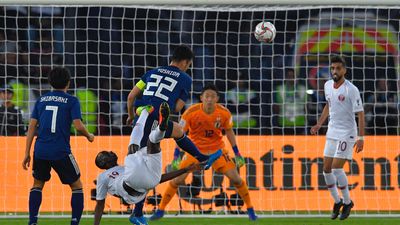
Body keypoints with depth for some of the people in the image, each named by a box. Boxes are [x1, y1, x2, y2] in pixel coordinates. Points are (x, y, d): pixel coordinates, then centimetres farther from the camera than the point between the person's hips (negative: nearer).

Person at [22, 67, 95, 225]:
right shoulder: (71, 101, 1)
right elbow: (78, 126, -10)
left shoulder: (41, 100, 12)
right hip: (61, 152, -4)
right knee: (77, 186, 12)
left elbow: (32, 127, 8)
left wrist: (27, 153, 10)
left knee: (37, 184, 23)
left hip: (40, 151, 4)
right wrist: (89, 136, 11)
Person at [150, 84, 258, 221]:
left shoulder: (224, 113, -15)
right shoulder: (191, 112, -22)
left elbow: (229, 132, 2)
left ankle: (250, 209, 9)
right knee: (178, 179, -10)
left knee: (235, 178, -9)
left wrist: (237, 153, 3)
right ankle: (160, 210, 5)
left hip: (217, 149, 1)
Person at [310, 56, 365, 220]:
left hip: (346, 134, -7)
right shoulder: (328, 86, 5)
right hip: (332, 133, 7)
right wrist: (319, 124, 17)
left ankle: (347, 202, 4)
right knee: (327, 169, 5)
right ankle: (337, 202, 23)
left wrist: (361, 137, -20)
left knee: (337, 168, -14)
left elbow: (360, 114, -16)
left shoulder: (351, 90, -16)